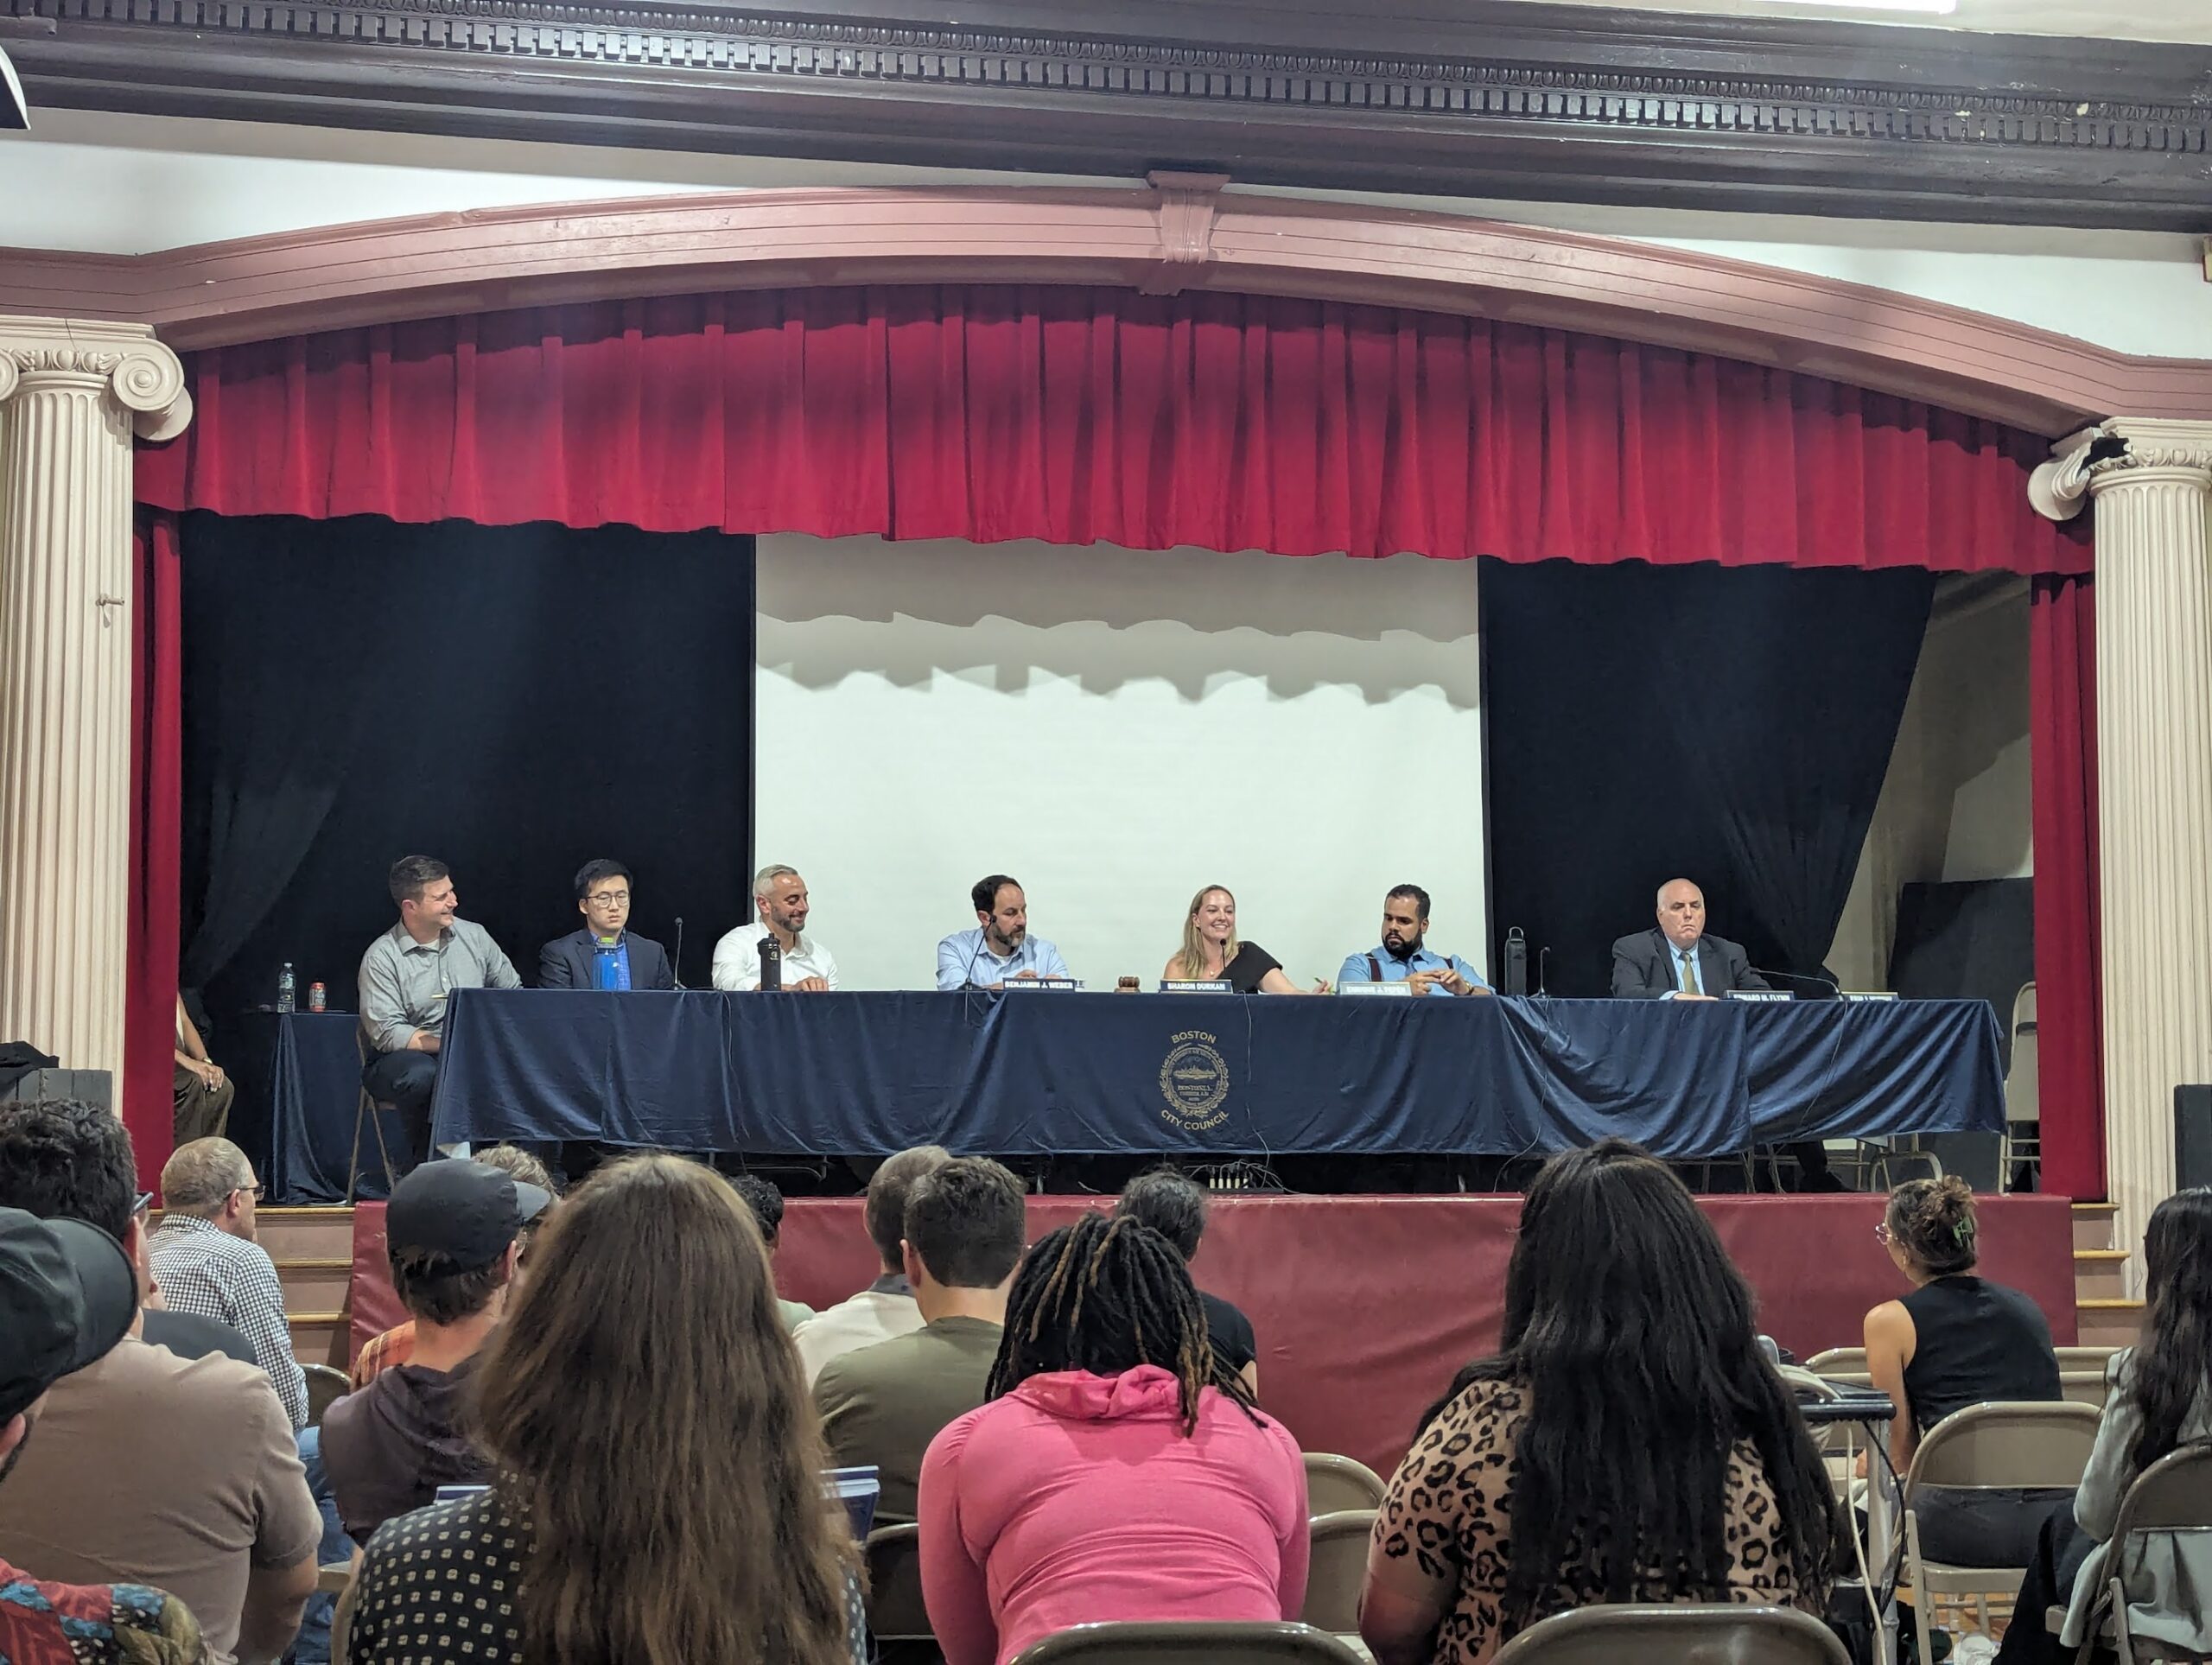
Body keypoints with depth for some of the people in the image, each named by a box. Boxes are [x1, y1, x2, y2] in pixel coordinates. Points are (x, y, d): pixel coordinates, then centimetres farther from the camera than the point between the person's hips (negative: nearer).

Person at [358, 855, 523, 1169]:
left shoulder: (474, 936, 8)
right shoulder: (381, 957, -6)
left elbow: (514, 993, 13)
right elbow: (386, 1033, -13)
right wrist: (449, 1044, -23)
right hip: (405, 1058, -3)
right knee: (422, 1076, -39)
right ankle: (426, 1166, -18)